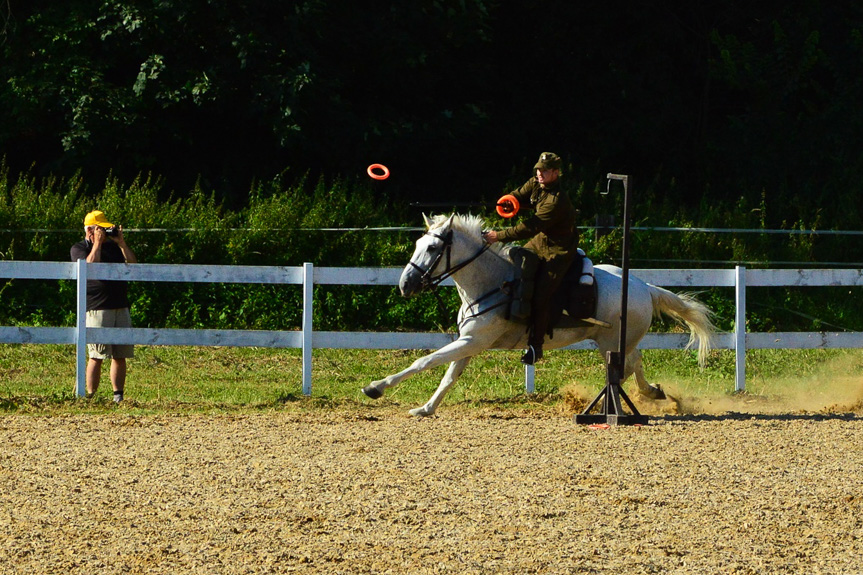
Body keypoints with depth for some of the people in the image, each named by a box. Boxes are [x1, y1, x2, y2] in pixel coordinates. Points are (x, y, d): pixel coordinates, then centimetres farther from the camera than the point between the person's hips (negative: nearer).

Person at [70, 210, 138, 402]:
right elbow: (90, 266, -16)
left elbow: (133, 265, 10)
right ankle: (91, 396, -7)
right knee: (97, 356, -10)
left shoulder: (113, 247, 19)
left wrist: (121, 243, 3)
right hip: (97, 309, -5)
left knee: (120, 355, 5)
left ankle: (118, 396, 9)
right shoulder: (79, 249, 3)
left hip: (121, 307, 5)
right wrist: (97, 243, -9)